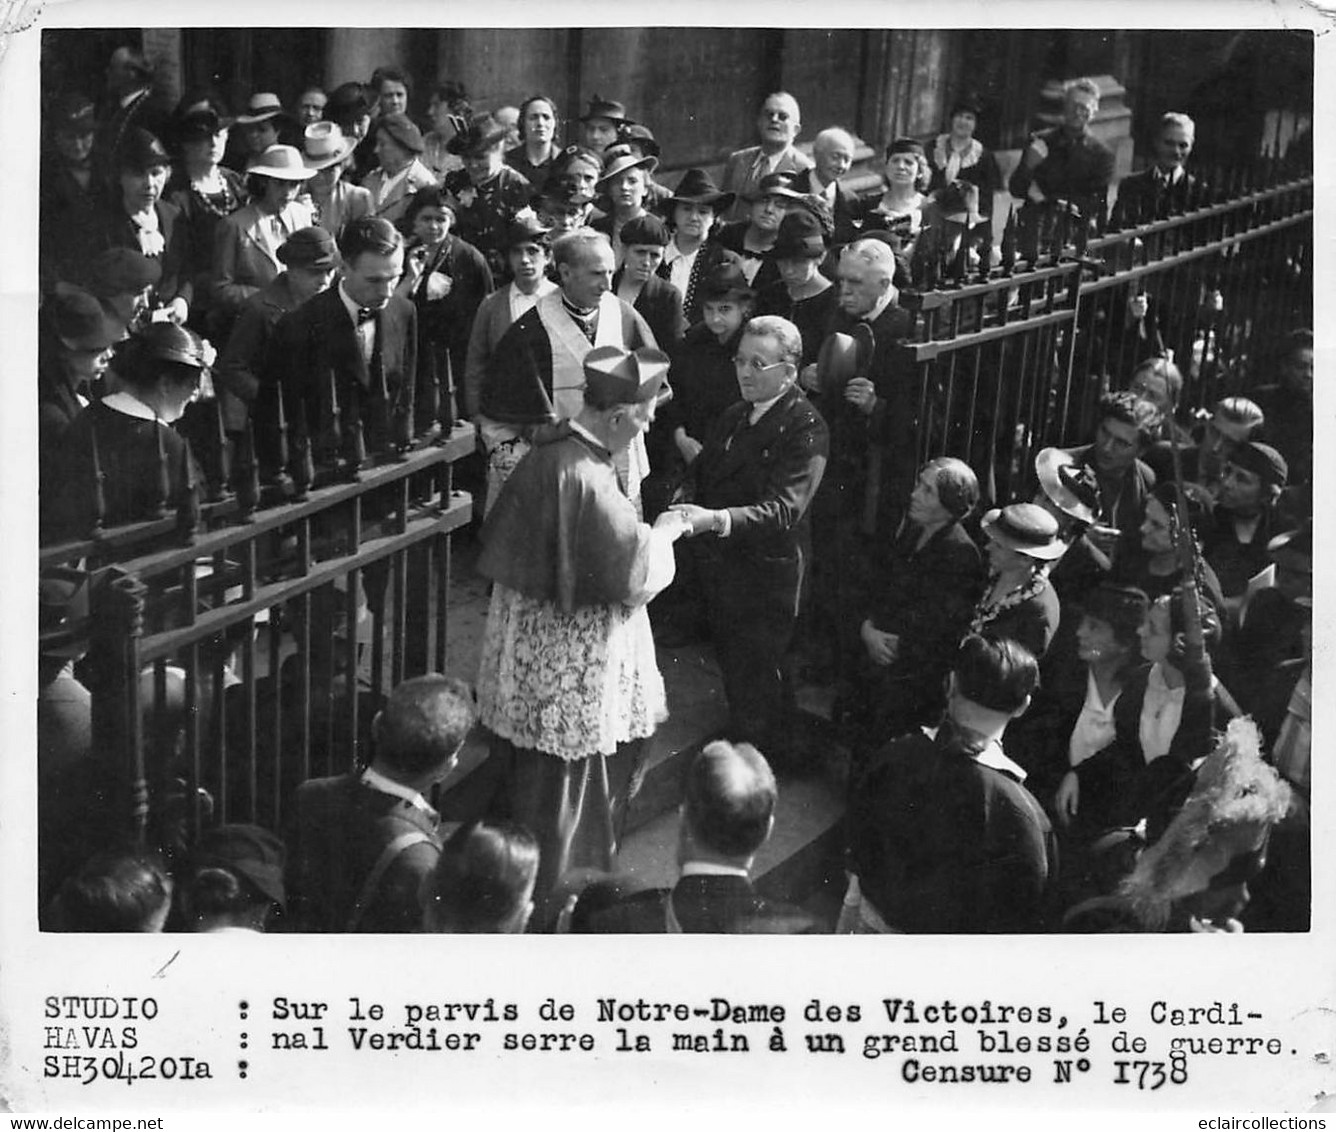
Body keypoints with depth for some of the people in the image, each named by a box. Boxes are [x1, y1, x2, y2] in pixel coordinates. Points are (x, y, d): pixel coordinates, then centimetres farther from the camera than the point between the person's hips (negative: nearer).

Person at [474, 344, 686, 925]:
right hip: (570, 670, -9)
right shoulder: (586, 479, -27)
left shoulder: (550, 448, 1)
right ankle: (548, 914, 21)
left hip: (532, 656, 9)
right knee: (565, 795, 7)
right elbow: (633, 573, -24)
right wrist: (664, 533, -5)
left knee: (527, 787, 21)